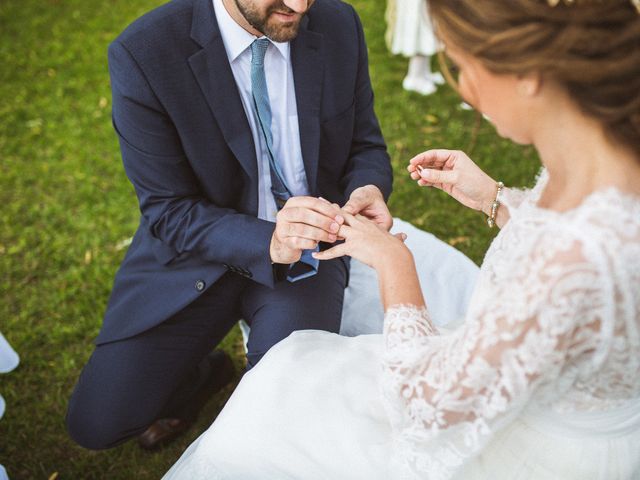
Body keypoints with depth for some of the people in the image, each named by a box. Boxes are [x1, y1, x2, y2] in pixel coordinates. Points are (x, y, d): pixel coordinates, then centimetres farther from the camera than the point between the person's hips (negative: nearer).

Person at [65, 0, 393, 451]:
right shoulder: (143, 53, -20)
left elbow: (366, 146, 3)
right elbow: (168, 211, -16)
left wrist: (368, 190, -22)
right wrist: (269, 241, -35)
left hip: (306, 241, 2)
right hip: (195, 247, -1)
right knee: (96, 422, -8)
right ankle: (203, 372, 23)